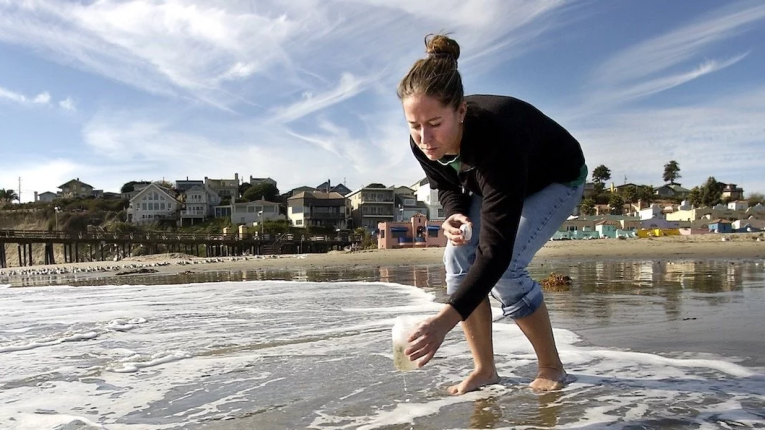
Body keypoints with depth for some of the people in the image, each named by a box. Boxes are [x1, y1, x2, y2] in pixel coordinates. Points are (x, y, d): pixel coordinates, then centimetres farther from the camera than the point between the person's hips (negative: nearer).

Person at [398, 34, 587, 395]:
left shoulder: (497, 137, -45)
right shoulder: (424, 143, -26)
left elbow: (495, 250, -48)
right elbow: (446, 187, -2)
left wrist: (445, 320, -56)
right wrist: (455, 214, -27)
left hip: (556, 180, -6)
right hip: (490, 183, 6)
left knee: (505, 267, -24)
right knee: (458, 257, -14)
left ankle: (552, 368, -1)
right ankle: (484, 369, 1)